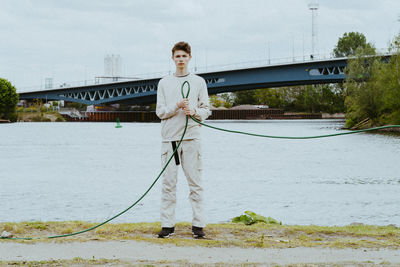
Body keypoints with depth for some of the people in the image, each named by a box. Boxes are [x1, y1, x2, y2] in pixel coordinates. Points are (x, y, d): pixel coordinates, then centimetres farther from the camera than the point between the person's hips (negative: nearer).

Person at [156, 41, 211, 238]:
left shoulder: (199, 82, 11)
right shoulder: (164, 83, 12)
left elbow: (206, 110, 9)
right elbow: (160, 111, 5)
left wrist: (194, 111, -12)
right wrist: (177, 106, -12)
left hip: (191, 137, -1)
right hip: (169, 137, 1)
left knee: (195, 183, -2)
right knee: (168, 183, 1)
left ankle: (198, 224, 2)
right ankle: (167, 225, 5)